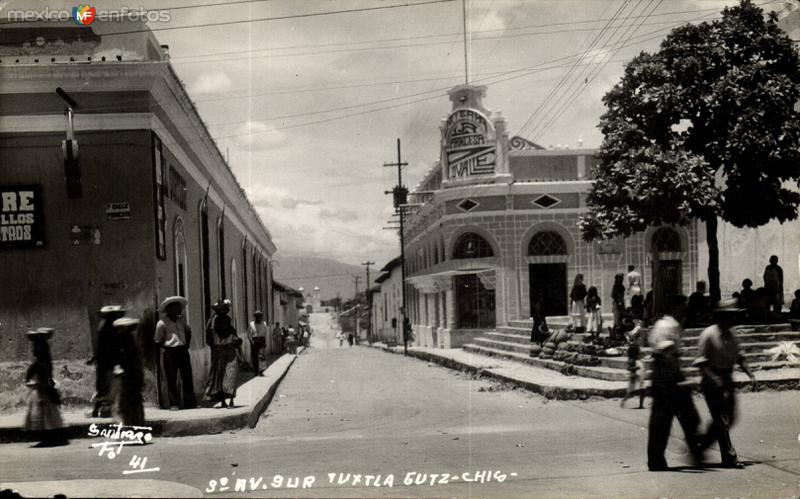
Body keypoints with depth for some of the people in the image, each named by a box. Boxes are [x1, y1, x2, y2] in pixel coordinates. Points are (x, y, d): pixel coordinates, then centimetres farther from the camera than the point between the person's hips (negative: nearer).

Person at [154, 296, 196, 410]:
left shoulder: (182, 319, 10)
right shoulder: (162, 323, -8)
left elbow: (188, 331, 26)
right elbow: (157, 341, -3)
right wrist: (164, 349, -8)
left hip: (183, 350, 5)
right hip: (170, 352, -5)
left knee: (187, 377, 6)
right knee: (171, 379, -2)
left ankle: (189, 402, 12)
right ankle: (174, 404, 3)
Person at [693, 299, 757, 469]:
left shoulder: (731, 335, 9)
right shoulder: (708, 335, -13)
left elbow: (738, 357, 18)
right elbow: (701, 362, -14)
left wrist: (750, 374, 4)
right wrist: (714, 379, -25)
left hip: (728, 381, 8)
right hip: (712, 384, -7)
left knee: (729, 419, 10)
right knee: (722, 421, -5)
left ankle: (700, 444, 27)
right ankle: (729, 458, 1)